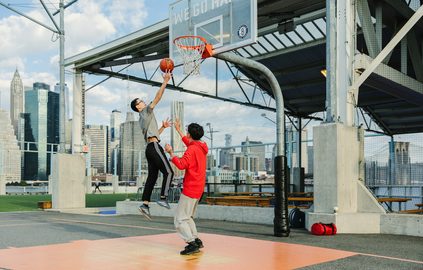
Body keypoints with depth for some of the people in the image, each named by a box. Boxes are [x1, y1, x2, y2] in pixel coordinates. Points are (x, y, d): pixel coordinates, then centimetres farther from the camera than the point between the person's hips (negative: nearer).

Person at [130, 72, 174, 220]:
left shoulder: (142, 120, 27)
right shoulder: (147, 112, 2)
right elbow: (158, 97, -9)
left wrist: (163, 127, 26)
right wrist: (165, 82, -9)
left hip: (149, 148, 9)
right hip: (154, 146, -9)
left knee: (152, 176, 5)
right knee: (168, 172, -10)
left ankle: (145, 204, -1)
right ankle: (163, 198, -17)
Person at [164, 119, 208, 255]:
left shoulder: (192, 150, -16)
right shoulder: (202, 147, 12)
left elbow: (181, 165, -27)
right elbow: (189, 143, 31)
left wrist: (171, 152, -17)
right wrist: (178, 130, 35)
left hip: (190, 189, -10)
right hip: (198, 189, 10)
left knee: (180, 219, -7)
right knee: (187, 217, 21)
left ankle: (192, 243, -14)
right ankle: (196, 240, 20)